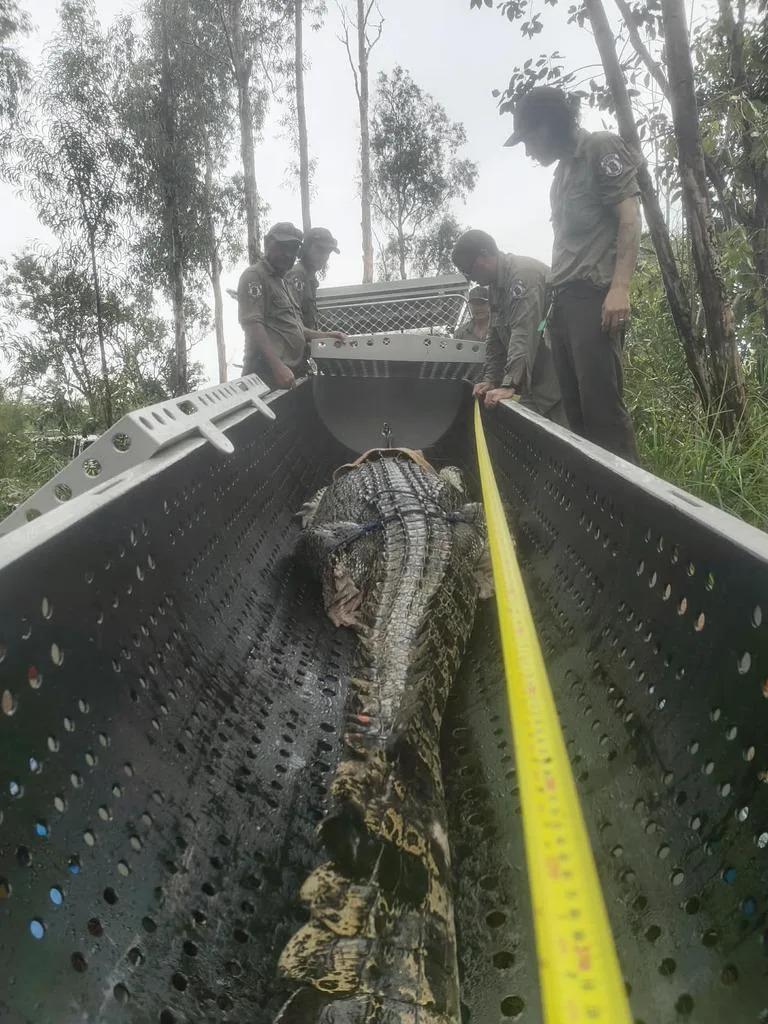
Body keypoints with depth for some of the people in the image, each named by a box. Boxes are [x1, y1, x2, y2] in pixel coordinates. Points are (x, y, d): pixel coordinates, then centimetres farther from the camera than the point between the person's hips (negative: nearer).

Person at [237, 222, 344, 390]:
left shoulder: (281, 281, 27)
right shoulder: (254, 276, -3)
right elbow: (252, 324, -15)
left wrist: (323, 335, 15)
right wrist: (278, 367, -24)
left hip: (294, 372, 9)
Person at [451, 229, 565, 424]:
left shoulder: (523, 273, -17)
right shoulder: (496, 284, 16)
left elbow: (524, 333, -28)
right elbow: (496, 338, 18)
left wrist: (509, 384, -34)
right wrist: (490, 379, 7)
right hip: (534, 379, 9)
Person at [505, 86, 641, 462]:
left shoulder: (602, 148, 4)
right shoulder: (562, 173, 27)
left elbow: (629, 219, -7)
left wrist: (620, 287, -19)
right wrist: (555, 297, 16)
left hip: (594, 296, -9)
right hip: (564, 300, 9)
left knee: (602, 405, -17)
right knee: (576, 408, 3)